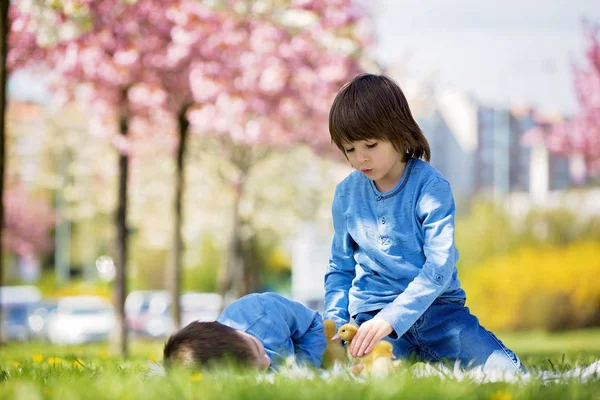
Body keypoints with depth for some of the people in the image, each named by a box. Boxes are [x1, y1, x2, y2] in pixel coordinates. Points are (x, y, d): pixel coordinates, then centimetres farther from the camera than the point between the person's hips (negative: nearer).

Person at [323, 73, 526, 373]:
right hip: (373, 312, 1)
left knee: (505, 371, -20)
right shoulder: (347, 194, 6)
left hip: (435, 305, -1)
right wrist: (334, 323, -1)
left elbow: (440, 265, -17)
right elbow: (340, 268, 16)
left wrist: (391, 318, -28)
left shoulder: (431, 186, -8)